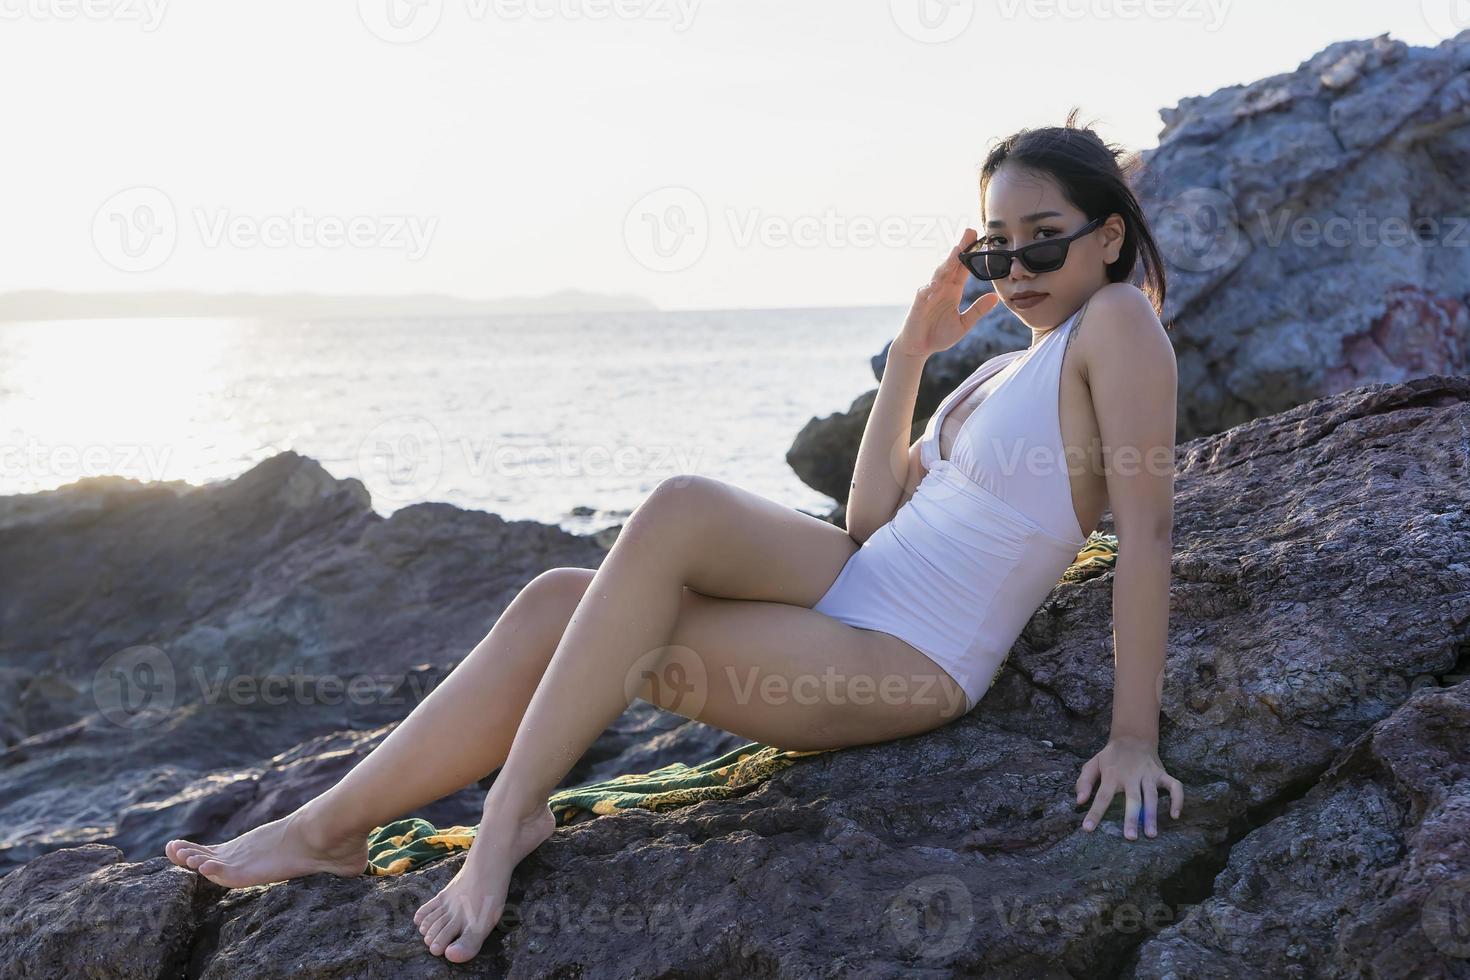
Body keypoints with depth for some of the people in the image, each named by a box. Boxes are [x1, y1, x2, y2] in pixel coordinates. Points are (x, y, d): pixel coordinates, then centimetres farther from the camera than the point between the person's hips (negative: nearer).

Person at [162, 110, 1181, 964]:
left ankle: (510, 815, -14)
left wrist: (1135, 738, -23)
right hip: (854, 585, 8)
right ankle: (331, 822, -4)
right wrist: (911, 353, 11)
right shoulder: (1001, 370, 19)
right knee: (561, 604, -10)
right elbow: (875, 515, 14)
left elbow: (1148, 530, -17)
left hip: (903, 667, -8)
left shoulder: (1118, 322, -8)